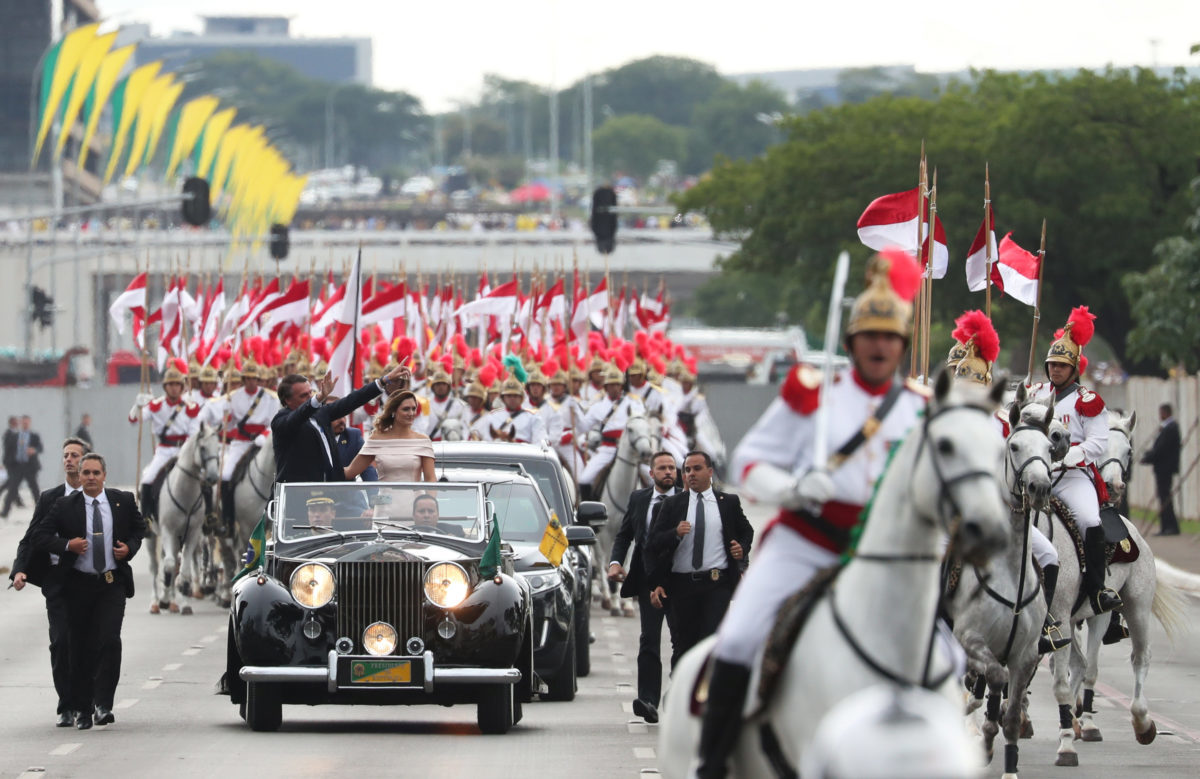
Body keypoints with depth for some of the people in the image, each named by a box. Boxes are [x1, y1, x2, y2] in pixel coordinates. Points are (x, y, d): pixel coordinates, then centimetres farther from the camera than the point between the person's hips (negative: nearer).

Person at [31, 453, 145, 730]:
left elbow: (139, 528, 20)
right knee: (81, 647, 5)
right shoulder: (65, 506, 0)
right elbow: (40, 537, -1)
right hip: (79, 585, 0)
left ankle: (103, 704, -10)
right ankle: (82, 709, 15)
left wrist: (130, 547, 0)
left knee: (110, 640, -16)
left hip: (113, 584, 0)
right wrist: (67, 545, -17)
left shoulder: (123, 501, 4)